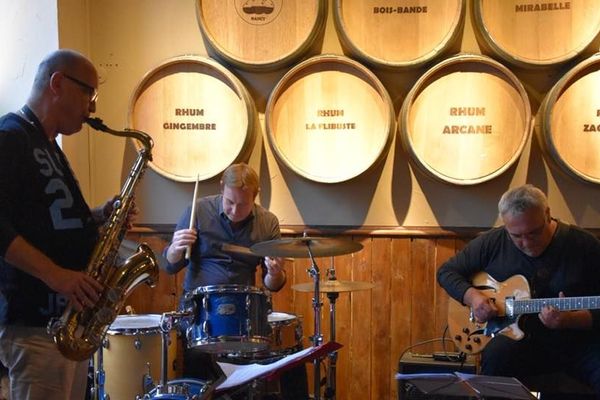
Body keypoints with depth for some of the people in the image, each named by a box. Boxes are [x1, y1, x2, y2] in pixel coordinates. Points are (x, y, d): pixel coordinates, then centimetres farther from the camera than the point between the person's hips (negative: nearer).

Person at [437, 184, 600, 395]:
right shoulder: (492, 242, 3)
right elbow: (447, 272, 13)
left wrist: (568, 320, -22)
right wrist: (472, 296, -7)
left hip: (577, 341, -1)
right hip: (517, 337, 1)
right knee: (497, 356, -33)